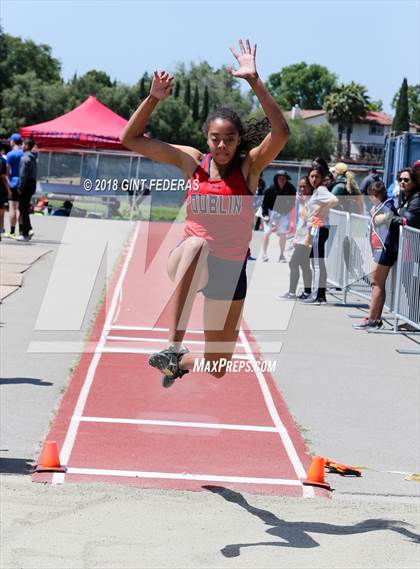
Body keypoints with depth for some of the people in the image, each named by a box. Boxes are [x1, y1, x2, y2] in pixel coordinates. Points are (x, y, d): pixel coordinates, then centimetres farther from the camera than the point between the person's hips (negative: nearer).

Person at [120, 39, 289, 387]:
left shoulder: (249, 166, -5)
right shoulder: (191, 162, -1)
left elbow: (281, 133, -24)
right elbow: (131, 139, 0)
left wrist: (254, 81, -31)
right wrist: (154, 98, -14)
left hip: (230, 268, 1)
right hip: (187, 261, -1)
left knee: (217, 370, 10)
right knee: (197, 246, -42)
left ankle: (180, 362, 48)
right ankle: (173, 348, -48)